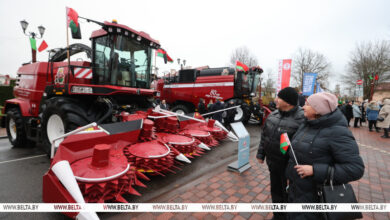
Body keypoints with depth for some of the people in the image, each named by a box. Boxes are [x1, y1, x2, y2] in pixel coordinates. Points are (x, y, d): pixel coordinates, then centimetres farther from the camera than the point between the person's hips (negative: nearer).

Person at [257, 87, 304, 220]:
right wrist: (260, 154, 12)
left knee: (288, 195, 15)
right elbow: (264, 135, 8)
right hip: (272, 162, 6)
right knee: (275, 191, 23)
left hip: (288, 165, -6)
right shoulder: (273, 114, -1)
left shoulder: (301, 119, -23)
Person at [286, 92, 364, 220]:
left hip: (314, 193, -7)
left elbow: (355, 168, -23)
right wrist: (288, 146, 2)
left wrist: (315, 170, -26)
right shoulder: (307, 124, 3)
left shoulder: (337, 132, -20)